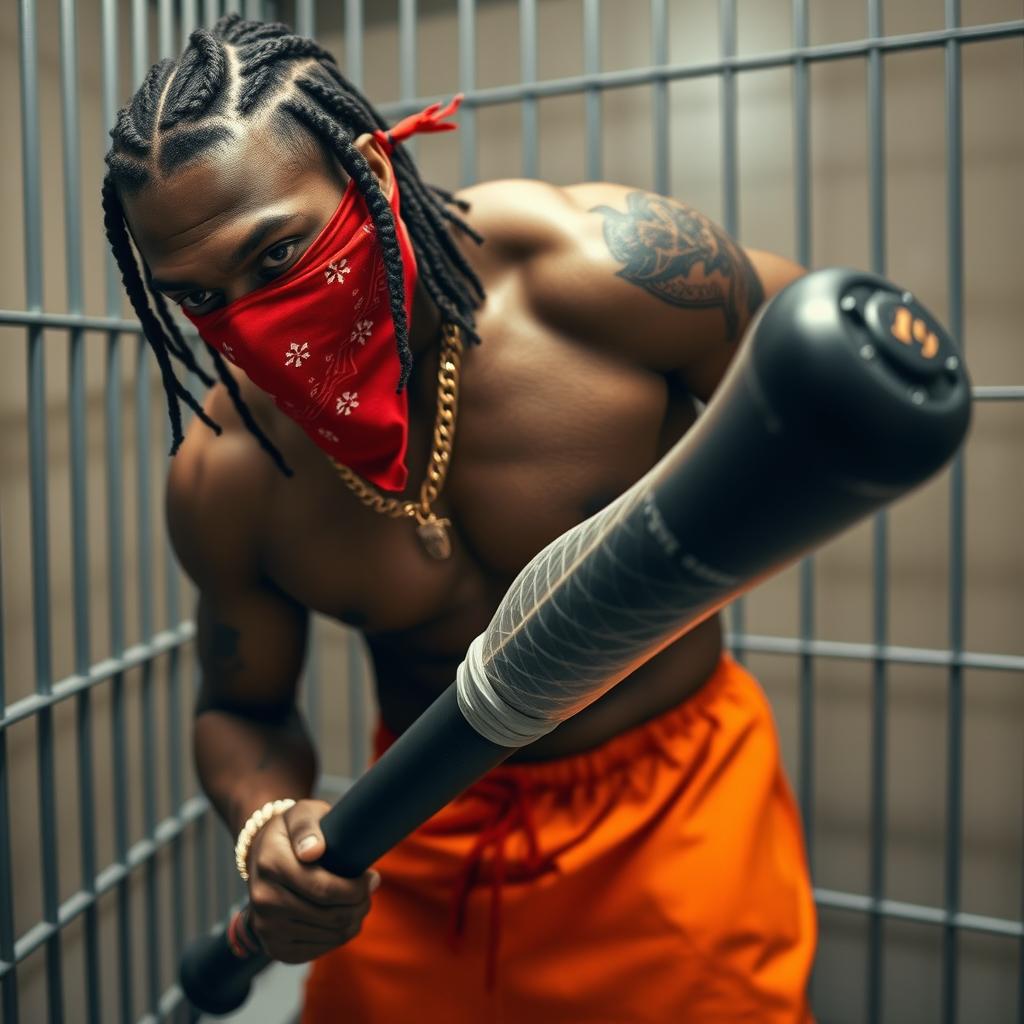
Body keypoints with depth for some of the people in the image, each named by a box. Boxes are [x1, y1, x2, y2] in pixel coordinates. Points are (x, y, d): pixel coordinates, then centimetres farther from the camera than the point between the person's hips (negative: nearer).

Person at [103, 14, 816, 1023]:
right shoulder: (220, 478, -14)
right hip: (419, 838, 3)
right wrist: (266, 825, -20)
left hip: (670, 802, -2)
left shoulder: (603, 268, -24)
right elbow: (241, 710, 2)